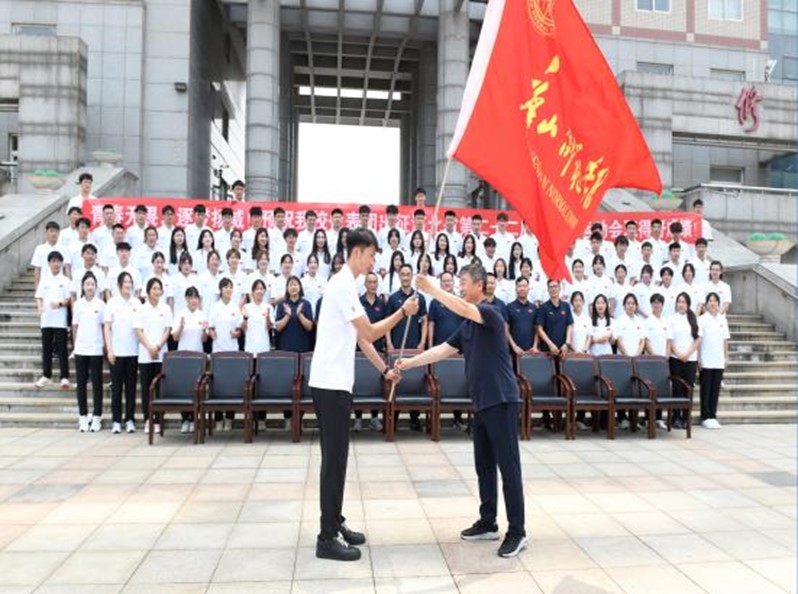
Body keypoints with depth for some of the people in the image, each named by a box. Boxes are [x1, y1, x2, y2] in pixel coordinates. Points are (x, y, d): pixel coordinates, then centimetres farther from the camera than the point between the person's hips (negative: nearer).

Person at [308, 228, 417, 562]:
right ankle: (327, 538, 3)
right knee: (334, 460, -5)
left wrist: (385, 369, 20)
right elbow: (370, 334, -15)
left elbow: (361, 338, 20)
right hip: (330, 383, -10)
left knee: (337, 458, 14)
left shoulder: (347, 285, 16)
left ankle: (336, 525, 24)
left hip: (335, 382, 10)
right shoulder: (343, 285, -14)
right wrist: (403, 312, -9)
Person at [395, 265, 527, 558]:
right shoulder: (466, 326, 17)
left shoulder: (490, 313, -10)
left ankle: (517, 532, 2)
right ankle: (488, 523, 24)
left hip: (501, 400, -9)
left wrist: (431, 288, -24)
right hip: (481, 402, 9)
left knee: (508, 467, -4)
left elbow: (463, 308, -30)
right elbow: (442, 350, 15)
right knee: (484, 466, 14)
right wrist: (409, 363, 9)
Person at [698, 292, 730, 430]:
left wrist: (726, 357, 8)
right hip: (706, 361, -4)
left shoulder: (723, 320, 9)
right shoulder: (702, 320, -4)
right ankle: (706, 417, 7)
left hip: (718, 361, 4)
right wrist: (699, 359, -10)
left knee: (715, 390, 7)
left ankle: (713, 416, 14)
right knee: (706, 390, 1)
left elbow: (725, 340, 12)